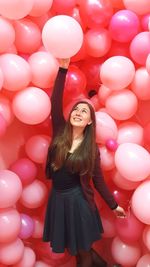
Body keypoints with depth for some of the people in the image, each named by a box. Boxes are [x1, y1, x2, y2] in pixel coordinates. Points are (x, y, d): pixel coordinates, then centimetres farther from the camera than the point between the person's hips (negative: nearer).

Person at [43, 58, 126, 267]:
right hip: (57, 198, 3)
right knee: (72, 245, 19)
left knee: (83, 249, 11)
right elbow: (55, 103, -17)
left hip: (78, 200, -3)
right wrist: (63, 69, -24)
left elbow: (97, 178, -1)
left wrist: (113, 205, 0)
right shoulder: (60, 132, -5)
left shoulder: (91, 148, -8)